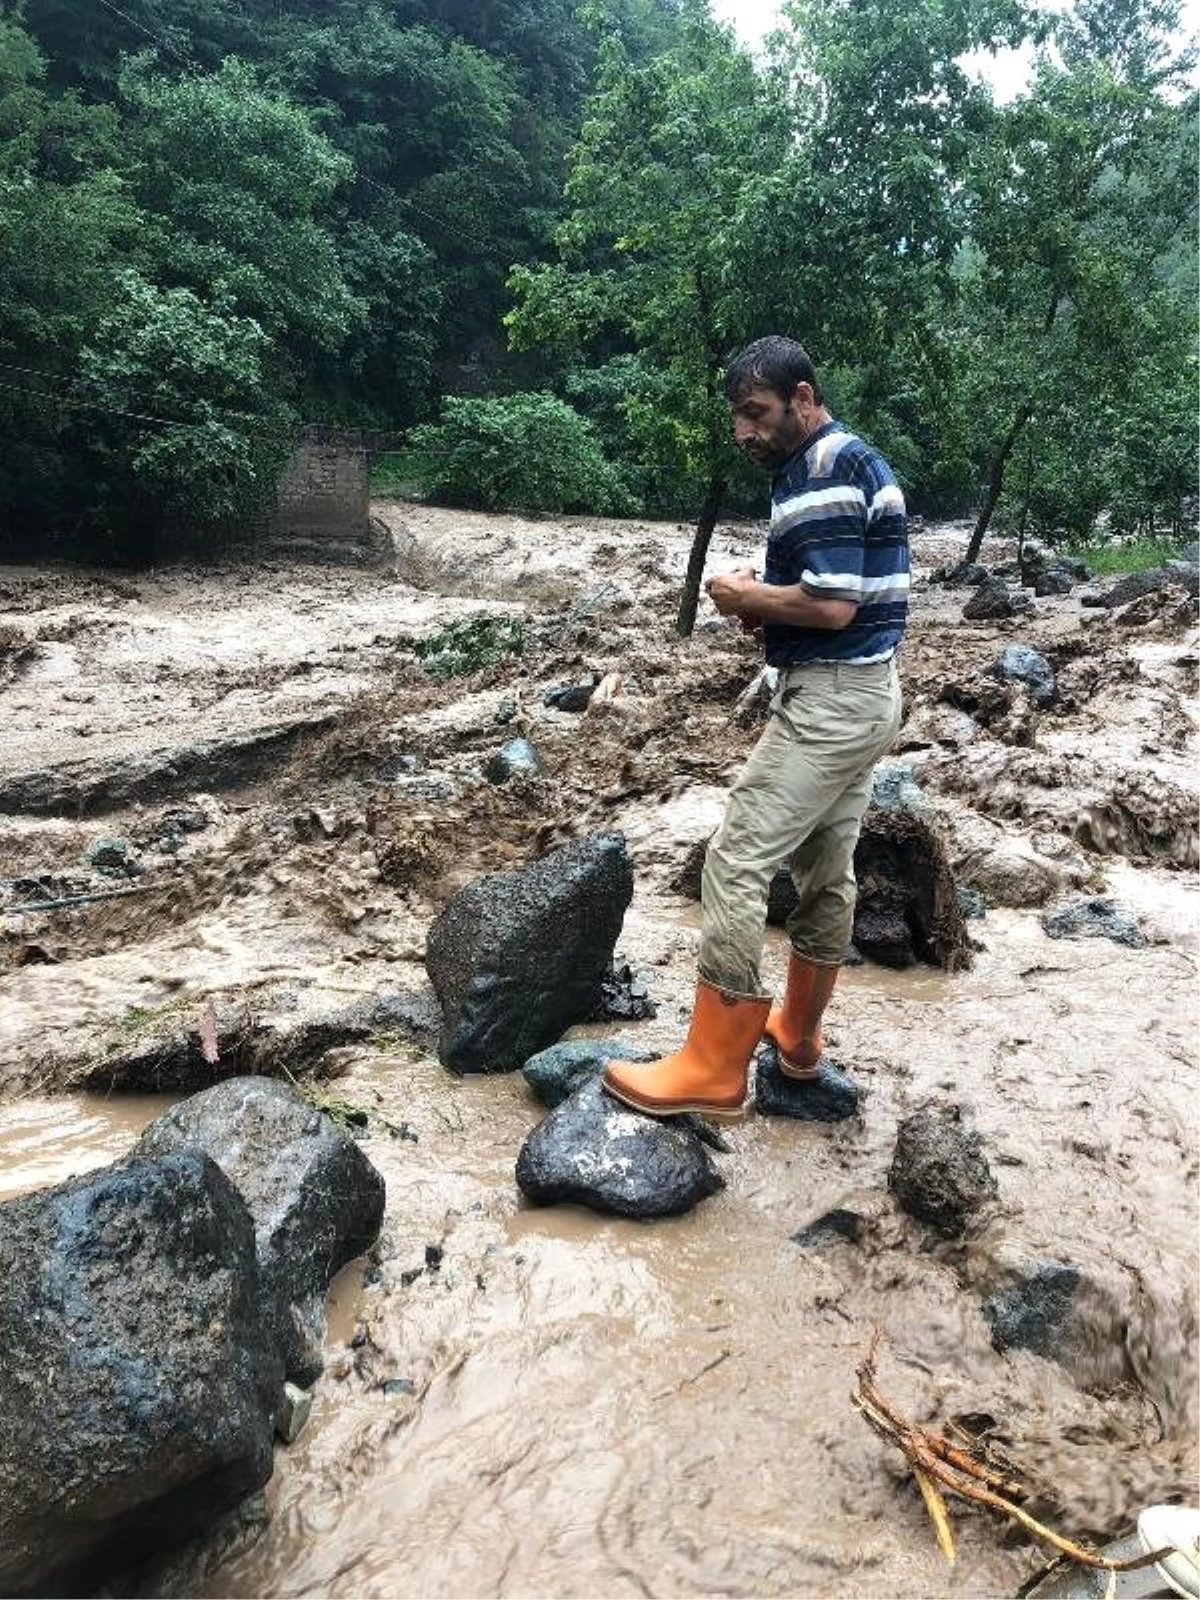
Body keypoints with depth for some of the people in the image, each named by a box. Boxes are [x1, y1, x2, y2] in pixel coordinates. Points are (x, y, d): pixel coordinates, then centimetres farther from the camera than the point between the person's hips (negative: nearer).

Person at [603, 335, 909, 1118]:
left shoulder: (823, 471, -16)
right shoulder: (856, 460, 17)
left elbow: (832, 604, -25)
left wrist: (746, 594, -9)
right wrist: (767, 602, 4)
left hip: (829, 700, -11)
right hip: (866, 694, 11)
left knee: (737, 864, -9)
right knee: (827, 866, 16)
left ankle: (713, 1067, -2)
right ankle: (798, 1033, 30)